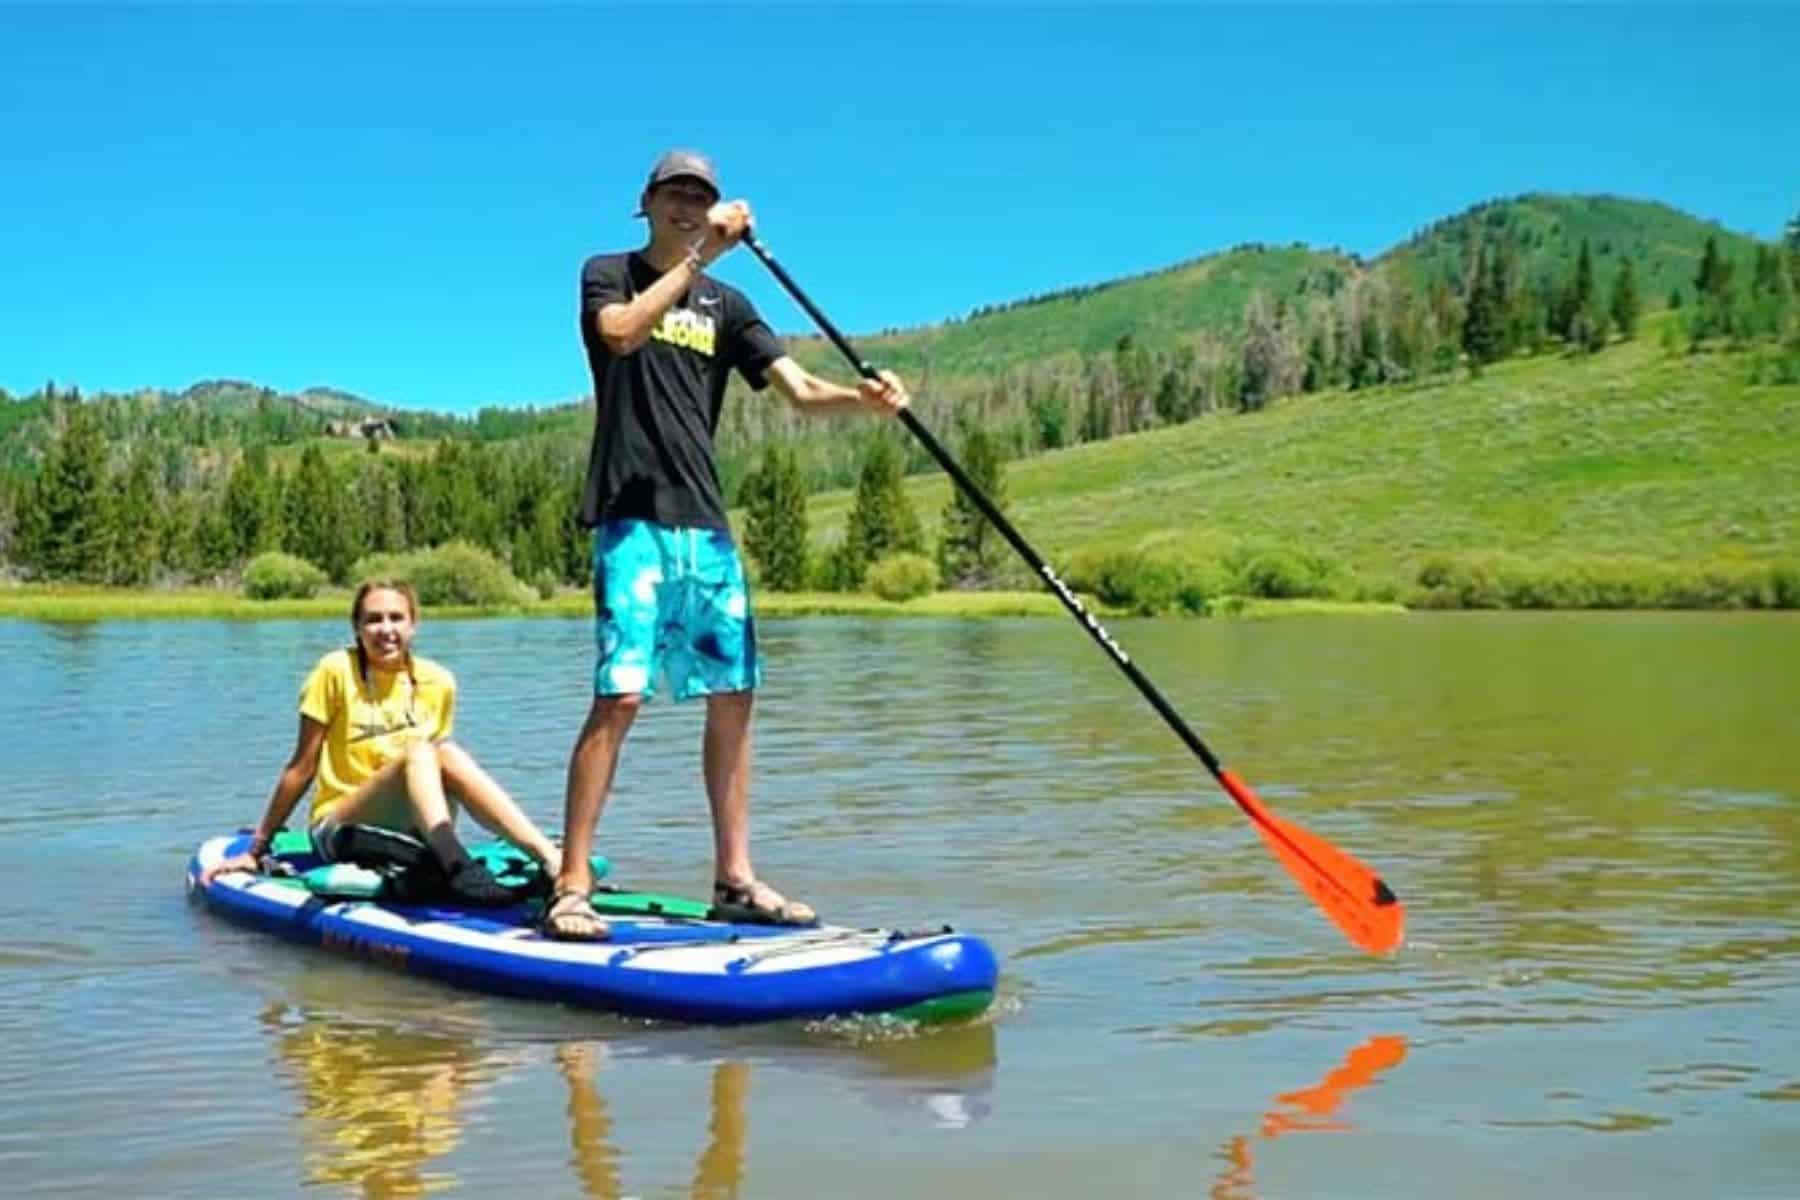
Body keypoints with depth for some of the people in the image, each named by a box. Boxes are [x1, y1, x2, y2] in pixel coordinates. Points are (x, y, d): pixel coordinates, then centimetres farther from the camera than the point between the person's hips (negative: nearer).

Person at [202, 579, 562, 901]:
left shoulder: (438, 683, 5)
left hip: (408, 831, 3)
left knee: (449, 754, -27)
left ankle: (553, 862, -41)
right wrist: (256, 849, 2)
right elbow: (302, 767, 0)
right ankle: (457, 867, -54)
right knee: (417, 751, -29)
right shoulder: (336, 671, -4)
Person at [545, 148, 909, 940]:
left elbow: (798, 388, 5)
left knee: (732, 694, 4)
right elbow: (621, 332, -18)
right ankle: (571, 887, -11)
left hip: (705, 521, 5)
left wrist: (862, 397, -15)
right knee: (620, 695, -15)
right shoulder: (608, 274, 6)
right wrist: (697, 259, -20)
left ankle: (735, 880, 13)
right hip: (633, 516, -5)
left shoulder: (725, 305, 17)